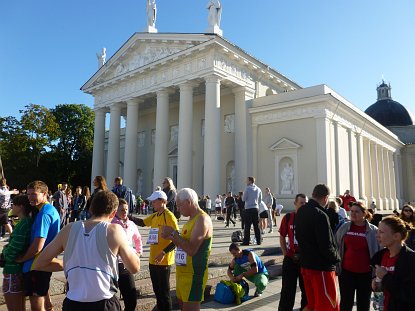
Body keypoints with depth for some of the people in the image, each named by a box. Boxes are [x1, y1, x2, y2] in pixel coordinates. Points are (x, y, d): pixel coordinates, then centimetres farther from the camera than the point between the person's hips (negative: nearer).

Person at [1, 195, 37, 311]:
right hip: (22, 269, 9)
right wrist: (7, 250, 0)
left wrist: (4, 250, -2)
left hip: (13, 272, -9)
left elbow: (11, 253, -22)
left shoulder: (22, 225, -21)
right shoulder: (29, 222, 6)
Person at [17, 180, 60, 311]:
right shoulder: (52, 210, 8)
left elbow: (37, 247, -26)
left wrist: (21, 259, -9)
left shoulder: (44, 214, -23)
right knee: (44, 299, 26)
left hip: (36, 266, -10)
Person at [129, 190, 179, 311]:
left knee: (164, 291, 5)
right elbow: (142, 222, 22)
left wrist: (163, 252, -24)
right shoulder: (154, 216, 9)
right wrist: (129, 217, 8)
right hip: (153, 259, 8)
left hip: (163, 261, -8)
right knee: (156, 289, 20)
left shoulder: (169, 217, -17)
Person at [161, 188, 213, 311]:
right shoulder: (191, 219, 13)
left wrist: (174, 232, -19)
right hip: (182, 272, 10)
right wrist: (171, 237, 3)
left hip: (194, 275, -10)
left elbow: (191, 249, -27)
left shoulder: (202, 219, -18)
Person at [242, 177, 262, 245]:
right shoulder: (258, 189, 8)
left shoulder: (248, 188, -7)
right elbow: (260, 200, 14)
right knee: (257, 226, 9)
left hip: (248, 209, -5)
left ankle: (246, 241, 0)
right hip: (256, 209, 5)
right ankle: (258, 241, 11)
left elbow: (243, 199, -2)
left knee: (247, 226, -2)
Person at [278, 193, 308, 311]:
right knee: (288, 289, 8)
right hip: (290, 258, -1)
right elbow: (282, 237, 4)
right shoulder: (288, 217, -4)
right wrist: (285, 253, -3)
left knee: (306, 288, 15)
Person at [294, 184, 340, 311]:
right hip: (321, 267, -8)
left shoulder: (301, 211, 5)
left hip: (305, 263, 8)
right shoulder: (320, 215, -21)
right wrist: (336, 257, -3)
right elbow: (326, 246, -21)